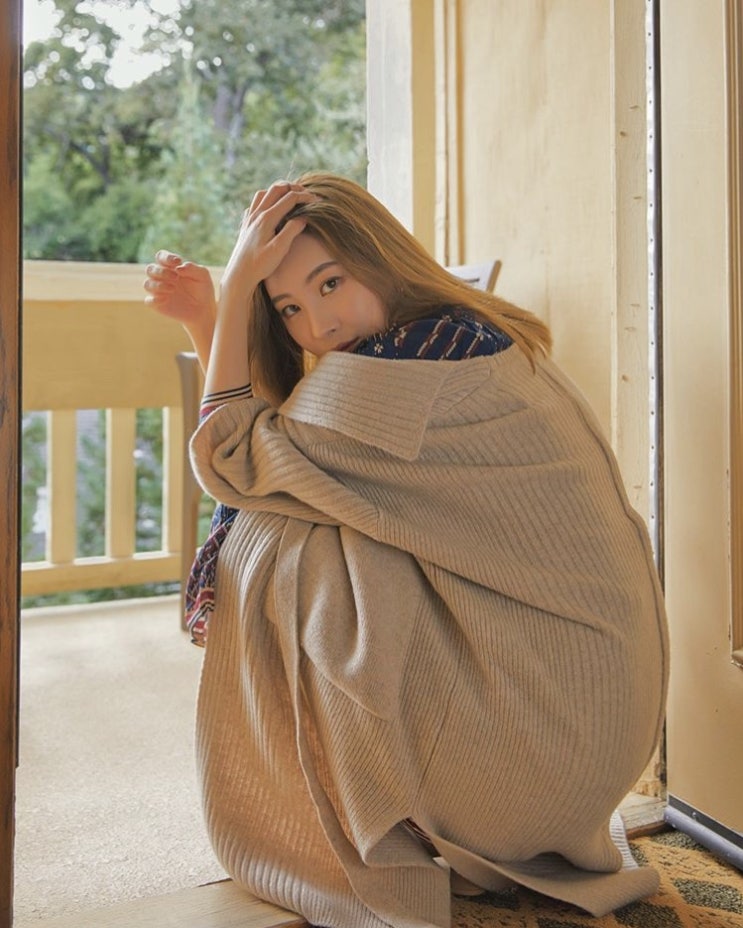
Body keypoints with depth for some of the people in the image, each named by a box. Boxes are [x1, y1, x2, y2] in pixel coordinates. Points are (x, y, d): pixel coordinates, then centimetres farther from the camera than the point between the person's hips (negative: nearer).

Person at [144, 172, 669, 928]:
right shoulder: (469, 340, 11)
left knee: (269, 551, -8)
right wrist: (203, 320, 12)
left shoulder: (427, 352, -18)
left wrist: (235, 285, -5)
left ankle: (374, 846, 8)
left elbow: (231, 460, -9)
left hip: (534, 723, -10)